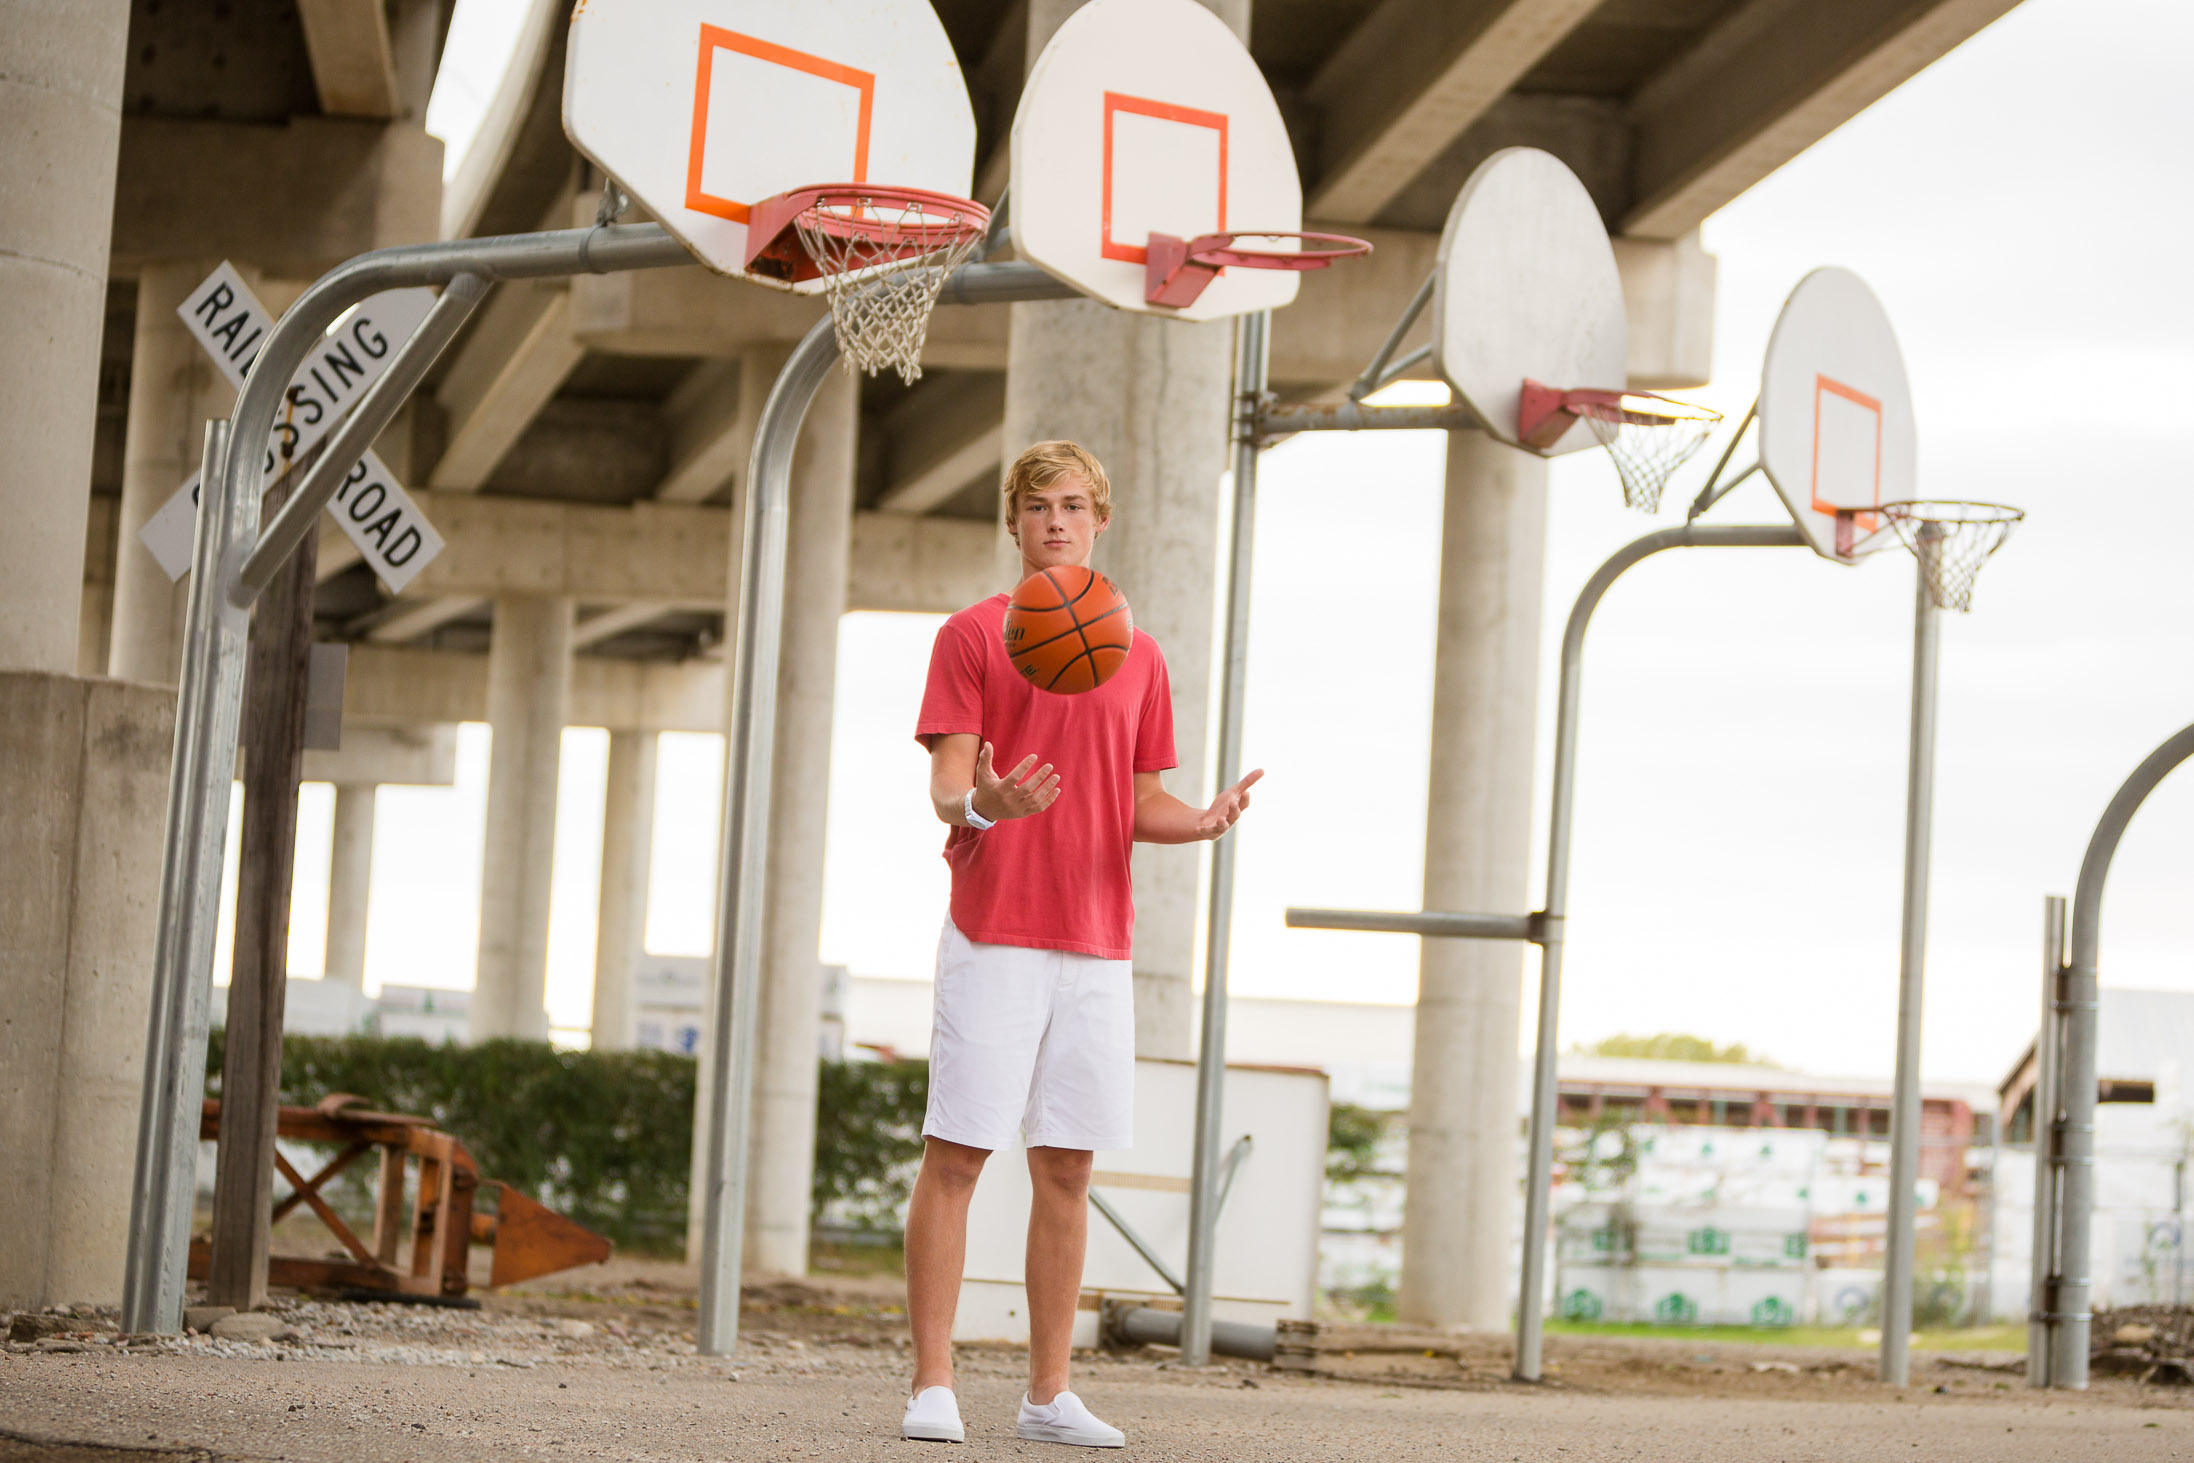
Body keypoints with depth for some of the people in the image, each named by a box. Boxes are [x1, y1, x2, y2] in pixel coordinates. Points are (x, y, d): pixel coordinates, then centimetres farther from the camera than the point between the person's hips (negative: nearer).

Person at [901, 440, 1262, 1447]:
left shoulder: (1137, 656, 15)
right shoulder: (972, 635, 2)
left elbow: (1140, 806, 17)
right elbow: (946, 785, -4)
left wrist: (1204, 821, -4)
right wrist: (981, 805, -28)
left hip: (1097, 944, 4)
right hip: (994, 932, -4)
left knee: (1067, 1167, 5)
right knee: (954, 1156, -5)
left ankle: (1049, 1395, 11)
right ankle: (932, 1386, -1)